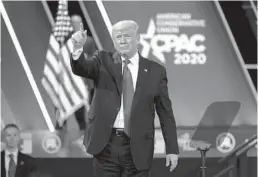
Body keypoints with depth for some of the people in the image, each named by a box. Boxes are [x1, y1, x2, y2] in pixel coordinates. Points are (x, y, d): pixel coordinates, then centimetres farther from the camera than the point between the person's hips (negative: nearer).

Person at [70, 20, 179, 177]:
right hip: (105, 143, 1)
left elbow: (165, 113, 5)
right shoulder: (103, 61, 6)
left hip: (138, 147, 0)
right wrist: (78, 48, -37)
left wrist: (172, 149, 1)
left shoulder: (155, 71, 4)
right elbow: (81, 68, -15)